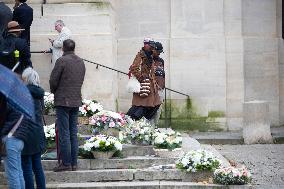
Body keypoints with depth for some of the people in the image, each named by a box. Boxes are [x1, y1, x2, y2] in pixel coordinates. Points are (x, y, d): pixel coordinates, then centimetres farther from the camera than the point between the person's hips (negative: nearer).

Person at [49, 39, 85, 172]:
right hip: (76, 101, 7)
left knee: (64, 133, -5)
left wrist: (54, 91, 9)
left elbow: (53, 80, -10)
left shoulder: (62, 60, -11)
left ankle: (66, 163, -6)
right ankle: (73, 163, 10)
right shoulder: (80, 62, 10)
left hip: (63, 101, -6)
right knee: (73, 133, 9)